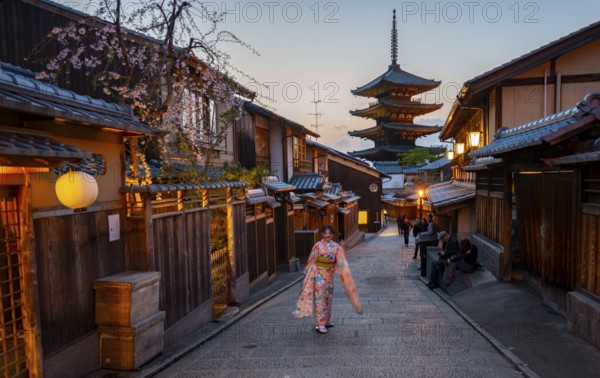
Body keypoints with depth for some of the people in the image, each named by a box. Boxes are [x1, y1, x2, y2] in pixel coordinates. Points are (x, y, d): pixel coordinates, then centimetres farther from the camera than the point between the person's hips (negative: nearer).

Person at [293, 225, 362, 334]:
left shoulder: (336, 246, 2)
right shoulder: (318, 245, -8)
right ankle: (319, 324, 3)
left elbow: (341, 262, -4)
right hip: (320, 275, -5)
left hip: (330, 276, 5)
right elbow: (312, 261, -5)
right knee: (320, 299, -3)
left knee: (328, 298, 16)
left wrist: (343, 249, -16)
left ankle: (326, 321, 31)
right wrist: (309, 275, -7)